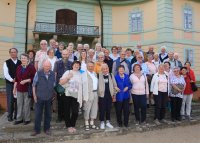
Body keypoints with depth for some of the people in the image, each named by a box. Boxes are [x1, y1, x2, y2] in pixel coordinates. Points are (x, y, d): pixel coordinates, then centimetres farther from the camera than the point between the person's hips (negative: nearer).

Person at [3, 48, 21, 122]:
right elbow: (6, 74, -8)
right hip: (10, 84, -2)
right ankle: (10, 115, 15)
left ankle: (17, 115, 19)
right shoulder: (6, 62, 1)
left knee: (18, 100, 7)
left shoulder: (20, 62, 8)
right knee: (10, 100, 2)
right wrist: (12, 80, -18)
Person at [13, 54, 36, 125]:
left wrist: (25, 81, -17)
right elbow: (16, 79, 13)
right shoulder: (18, 67, 11)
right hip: (19, 89, 5)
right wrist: (14, 88, 12)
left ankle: (27, 119, 16)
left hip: (28, 89, -5)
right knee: (19, 104, 10)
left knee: (27, 104, 2)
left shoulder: (31, 67, -5)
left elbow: (34, 78, -8)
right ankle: (19, 119, 23)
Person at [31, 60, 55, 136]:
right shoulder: (38, 73, -9)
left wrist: (53, 94, 8)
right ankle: (37, 130, 21)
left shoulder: (53, 74, -2)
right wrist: (34, 95, -3)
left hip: (49, 97, 2)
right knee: (38, 114, 6)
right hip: (39, 97, -2)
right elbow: (34, 85, -2)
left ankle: (47, 129, 27)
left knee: (48, 114, 12)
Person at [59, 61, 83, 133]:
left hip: (76, 96, 1)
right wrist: (68, 77, -14)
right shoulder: (68, 72, 3)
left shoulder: (80, 74, 8)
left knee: (75, 112, -4)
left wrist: (81, 96, 8)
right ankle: (68, 126, 25)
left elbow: (82, 86, 10)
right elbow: (61, 82, -2)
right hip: (67, 95, -1)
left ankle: (73, 125, 19)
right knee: (67, 111, 7)